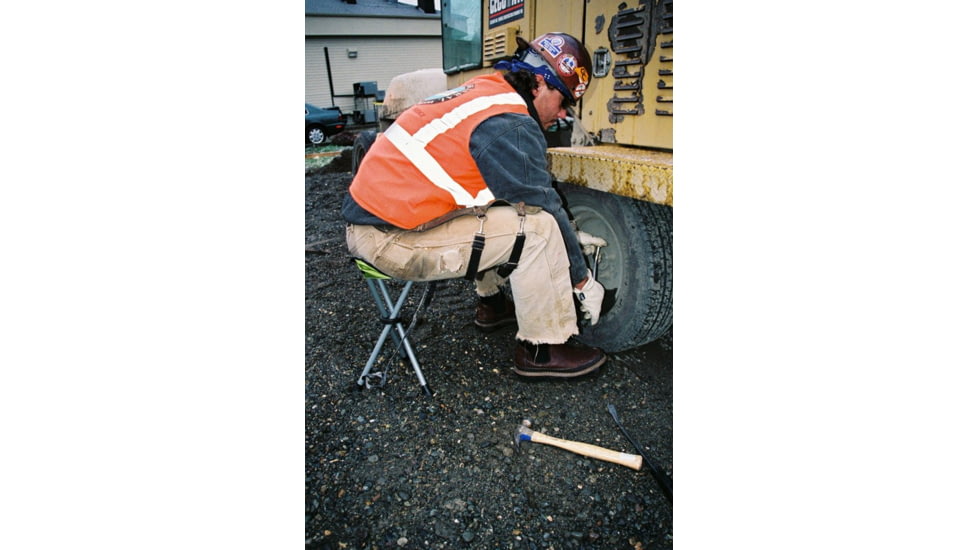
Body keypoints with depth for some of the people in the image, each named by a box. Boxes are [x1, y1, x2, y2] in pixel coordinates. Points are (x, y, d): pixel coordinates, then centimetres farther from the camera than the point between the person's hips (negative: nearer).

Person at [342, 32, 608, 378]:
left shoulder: (485, 91, 15)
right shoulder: (510, 126, -15)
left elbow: (531, 190, 21)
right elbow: (545, 207, -10)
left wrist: (571, 235, 22)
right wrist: (583, 281, 2)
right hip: (390, 243, -10)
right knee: (538, 228, -12)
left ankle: (492, 305, 31)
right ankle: (542, 350, -1)